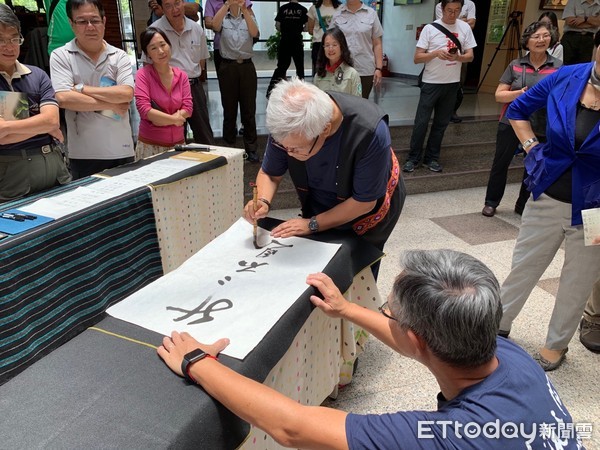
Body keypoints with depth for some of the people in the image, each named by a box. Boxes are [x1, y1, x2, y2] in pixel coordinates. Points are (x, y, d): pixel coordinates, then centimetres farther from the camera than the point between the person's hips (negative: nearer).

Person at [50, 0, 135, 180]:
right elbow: (63, 98, -13)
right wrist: (111, 105, -9)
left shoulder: (119, 56, 5)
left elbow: (127, 94, -10)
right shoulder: (61, 56, 1)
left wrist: (82, 89, -10)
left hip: (122, 151, 2)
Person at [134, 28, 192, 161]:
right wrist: (173, 119, -10)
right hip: (150, 145, -4)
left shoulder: (182, 75, 5)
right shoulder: (143, 74, -7)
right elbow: (144, 109, -17)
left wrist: (158, 118, -13)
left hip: (178, 143, 4)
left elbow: (187, 108, -4)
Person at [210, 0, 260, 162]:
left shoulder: (249, 17, 10)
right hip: (228, 67, -1)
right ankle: (229, 147, 16)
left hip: (247, 67, 1)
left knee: (249, 109, 2)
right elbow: (215, 25, -18)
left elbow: (254, 33, -12)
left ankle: (251, 148, 9)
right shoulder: (223, 18, 6)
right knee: (229, 109, 6)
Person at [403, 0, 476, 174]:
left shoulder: (465, 28, 3)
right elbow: (417, 58, -8)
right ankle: (413, 158, 9)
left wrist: (457, 57, -17)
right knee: (421, 122, -2)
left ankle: (432, 158, 20)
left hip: (452, 83, 3)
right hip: (431, 82, -3)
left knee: (441, 123, 10)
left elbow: (470, 56, 4)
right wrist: (436, 53, -24)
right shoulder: (430, 28, -6)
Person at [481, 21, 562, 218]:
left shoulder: (558, 67, -1)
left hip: (541, 127, 0)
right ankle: (491, 202, 24)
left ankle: (523, 205, 28)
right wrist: (520, 93, -18)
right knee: (501, 162, 8)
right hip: (511, 122, 0)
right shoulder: (515, 65, 0)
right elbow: (499, 95, -2)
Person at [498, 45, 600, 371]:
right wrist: (531, 148, 0)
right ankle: (499, 323, 39)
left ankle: (556, 345, 37)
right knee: (523, 267, 17)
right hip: (548, 198, 3)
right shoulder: (568, 77, -8)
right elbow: (518, 110, 10)